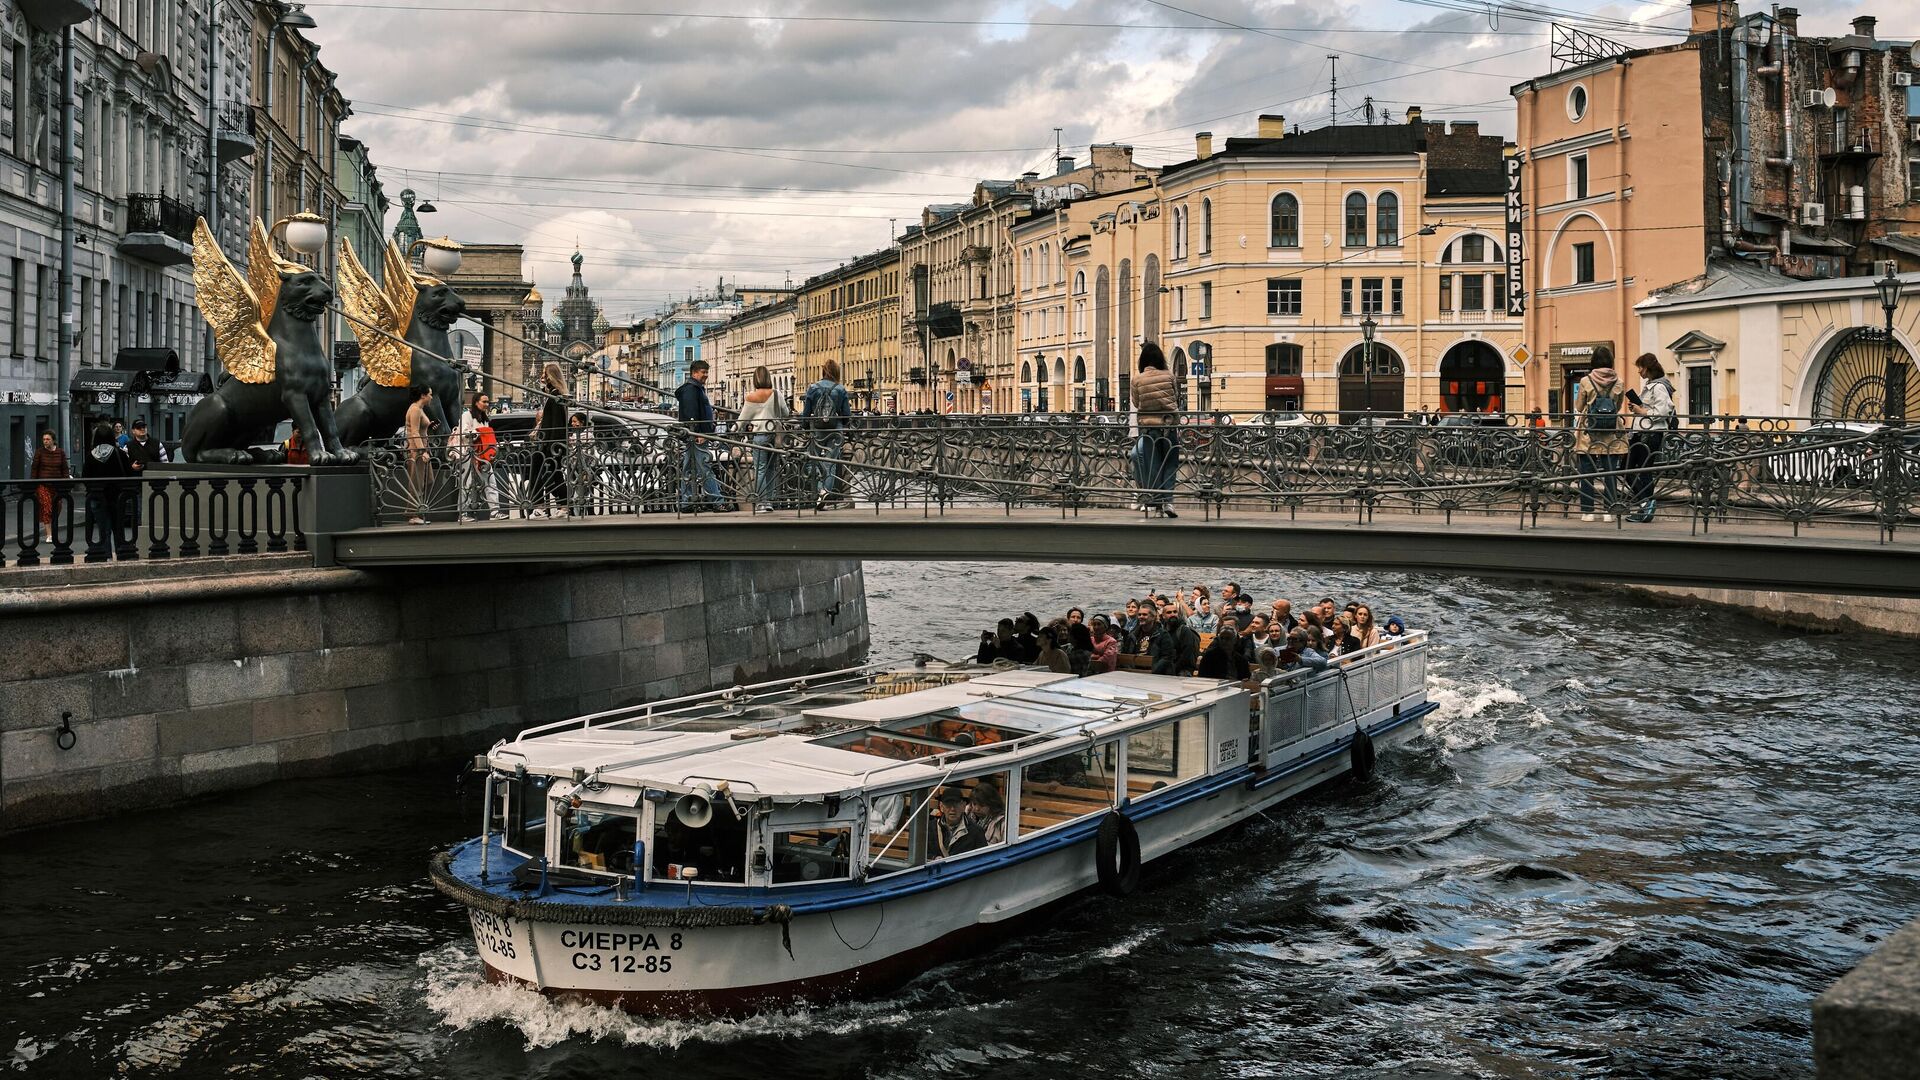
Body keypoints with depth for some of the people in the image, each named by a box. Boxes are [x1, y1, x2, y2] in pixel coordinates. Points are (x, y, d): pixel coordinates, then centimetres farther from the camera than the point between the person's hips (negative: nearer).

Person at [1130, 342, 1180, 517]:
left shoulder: (1137, 379, -4)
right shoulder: (1169, 376, -4)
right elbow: (1175, 397, 6)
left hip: (1148, 426, 1)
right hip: (1170, 425, 0)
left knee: (1153, 466, 8)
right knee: (1170, 464, 7)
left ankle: (1156, 502, 10)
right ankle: (1168, 501, -2)